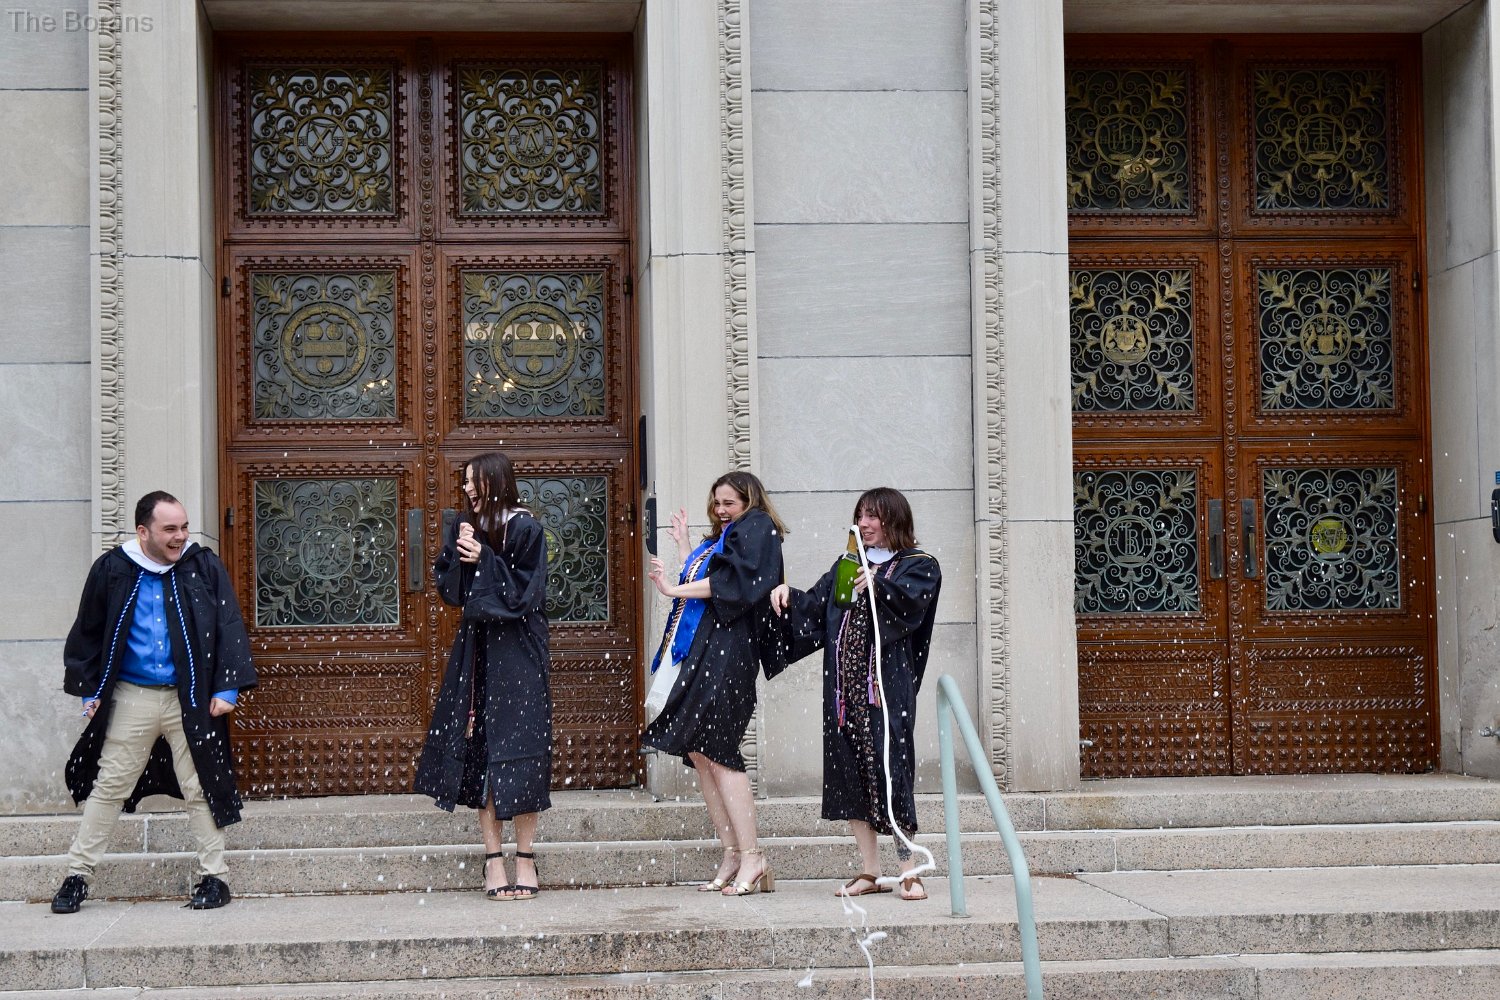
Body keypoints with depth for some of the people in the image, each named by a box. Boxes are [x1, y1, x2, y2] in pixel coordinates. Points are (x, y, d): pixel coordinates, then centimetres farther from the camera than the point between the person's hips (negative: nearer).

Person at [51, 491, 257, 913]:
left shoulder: (204, 567, -2)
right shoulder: (112, 569, -1)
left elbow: (229, 628, -1)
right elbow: (87, 633, 8)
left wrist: (227, 688, -7)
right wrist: (89, 689, 6)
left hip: (191, 700, -1)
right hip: (131, 699, 1)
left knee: (200, 790, 4)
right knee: (108, 787, 7)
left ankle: (213, 877, 13)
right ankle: (77, 875, 16)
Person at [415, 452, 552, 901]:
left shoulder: (524, 529, -6)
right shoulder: (465, 527, 10)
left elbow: (524, 593, -11)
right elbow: (447, 586, 8)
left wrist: (484, 560, -15)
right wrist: (460, 555, -8)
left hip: (516, 651, -5)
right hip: (476, 647, 5)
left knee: (517, 752, -4)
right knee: (480, 752, 1)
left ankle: (524, 857, 3)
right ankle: (494, 858, 4)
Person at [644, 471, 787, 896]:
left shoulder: (757, 529, 0)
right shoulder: (717, 540, 28)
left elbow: (733, 580, -14)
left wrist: (676, 589, -11)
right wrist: (683, 545, 31)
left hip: (727, 650, -10)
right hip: (699, 649, 10)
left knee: (716, 750, -15)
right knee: (696, 751, 4)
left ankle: (751, 857, -14)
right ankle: (732, 854, 5)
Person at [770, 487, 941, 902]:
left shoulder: (917, 565, 4)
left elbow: (910, 601, -17)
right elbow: (814, 607, 16)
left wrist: (878, 584, -35)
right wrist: (789, 596, -4)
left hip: (887, 682, -6)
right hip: (845, 682, 6)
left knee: (888, 766, -11)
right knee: (847, 772, 2)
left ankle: (909, 871, -5)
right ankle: (869, 872, 8)